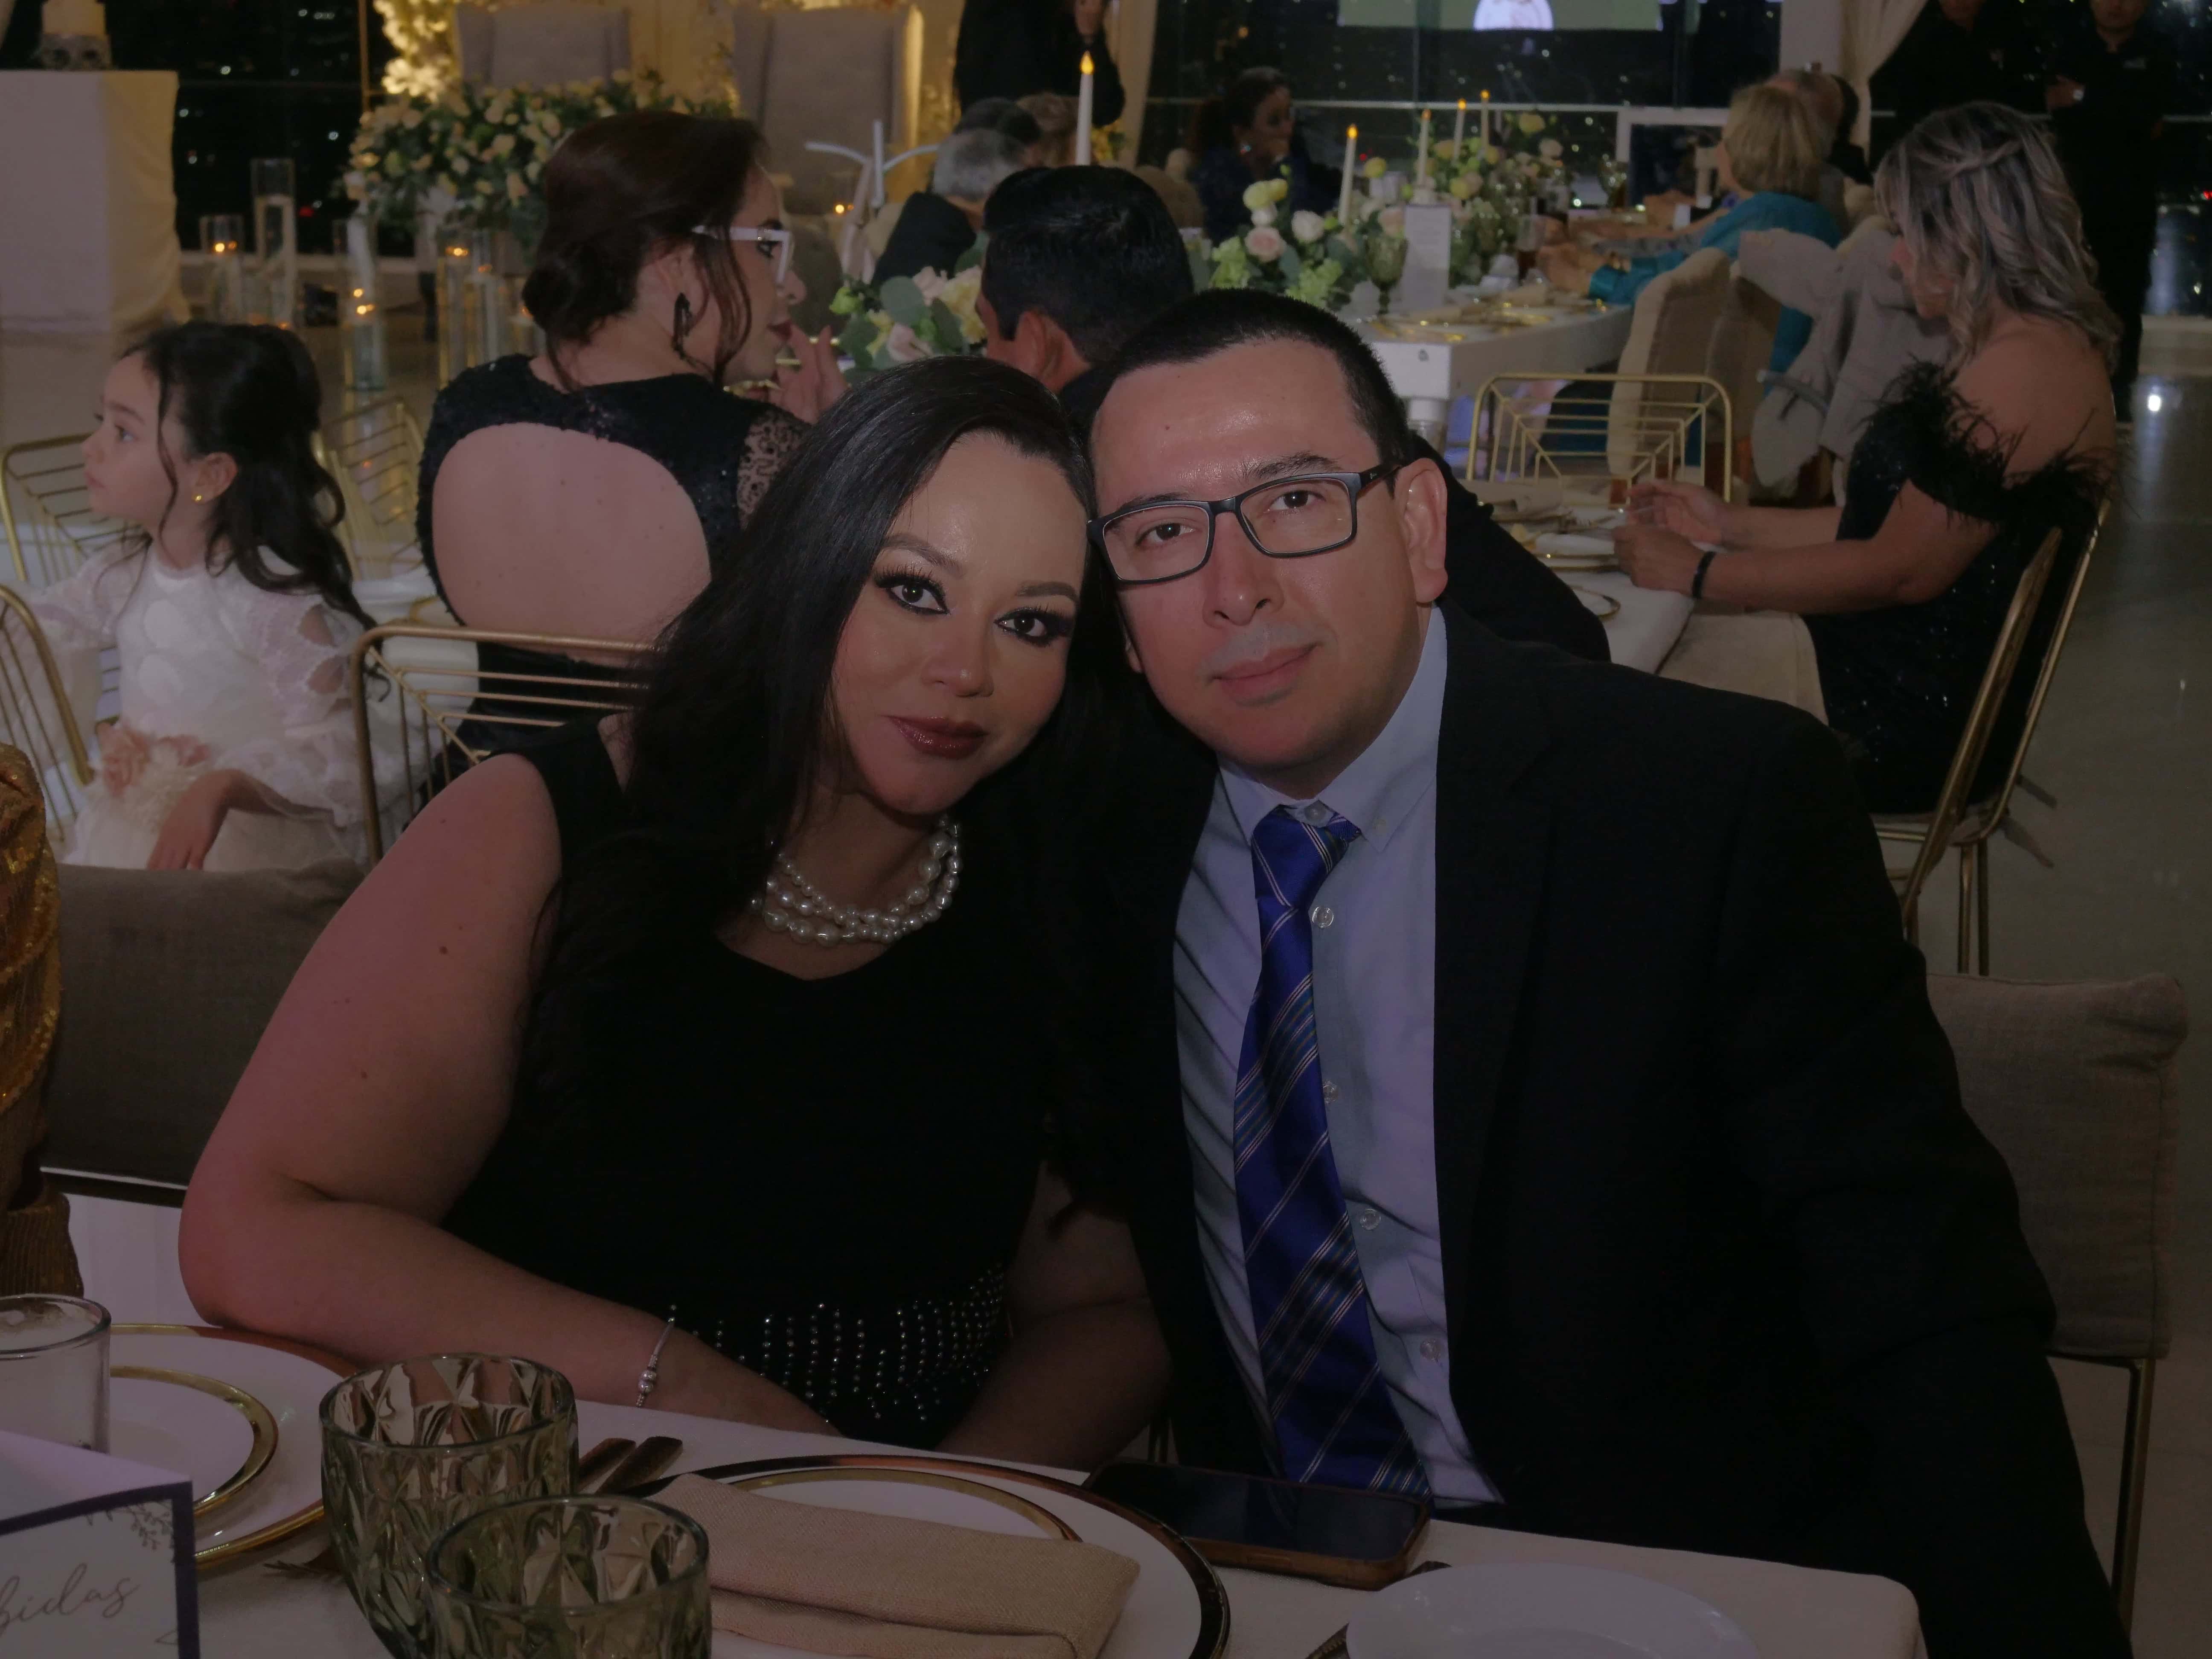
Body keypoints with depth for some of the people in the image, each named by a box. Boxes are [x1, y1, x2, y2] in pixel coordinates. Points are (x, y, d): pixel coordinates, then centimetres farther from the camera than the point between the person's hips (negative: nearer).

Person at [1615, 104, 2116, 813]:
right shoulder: (2018, 350, 13)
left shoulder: (2023, 369, -21)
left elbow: (1901, 570, -21)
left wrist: (1701, 574, -13)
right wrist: (1729, 524, 15)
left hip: (1913, 721, -10)